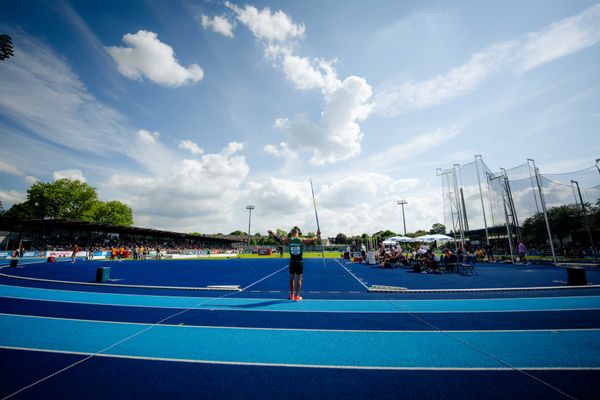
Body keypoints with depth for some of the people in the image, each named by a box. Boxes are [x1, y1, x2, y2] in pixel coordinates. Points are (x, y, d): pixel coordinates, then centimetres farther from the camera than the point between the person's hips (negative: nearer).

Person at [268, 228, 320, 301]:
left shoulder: (289, 240, -4)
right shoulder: (302, 240, -5)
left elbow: (280, 240, -8)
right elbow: (312, 241, -3)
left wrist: (273, 234, 4)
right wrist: (318, 235, 12)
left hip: (292, 262, 2)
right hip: (300, 262, -1)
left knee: (291, 278, 17)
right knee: (299, 279, 7)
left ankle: (291, 295, 27)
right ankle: (297, 296, 9)